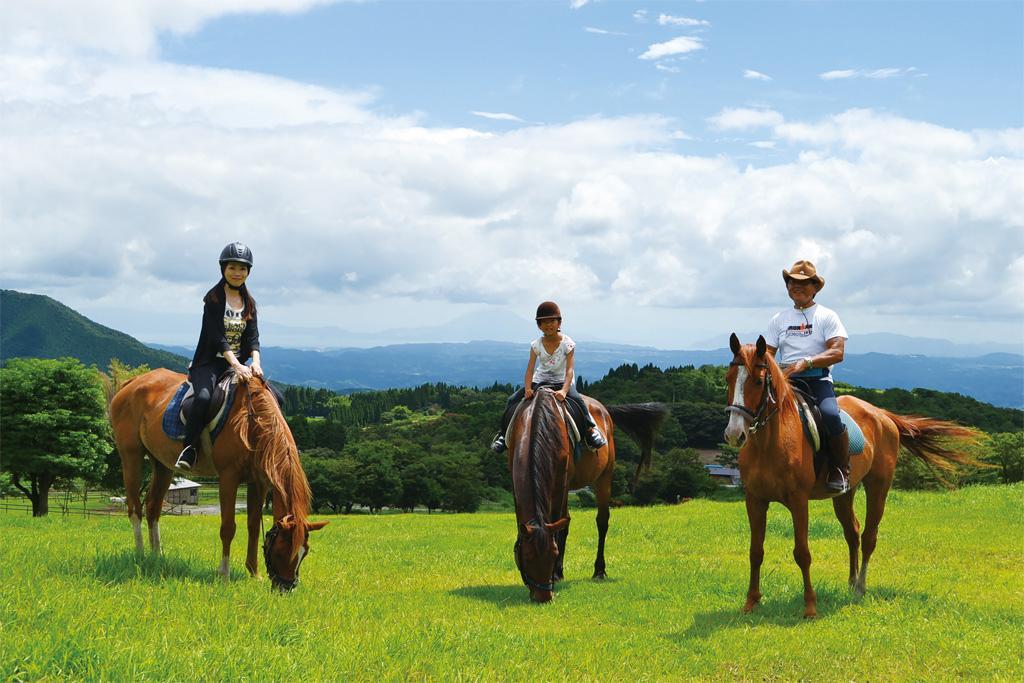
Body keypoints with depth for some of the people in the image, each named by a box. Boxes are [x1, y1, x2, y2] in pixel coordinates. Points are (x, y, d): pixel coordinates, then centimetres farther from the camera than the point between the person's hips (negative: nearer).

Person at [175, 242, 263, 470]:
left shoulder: (249, 303, 11)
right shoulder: (214, 298, -7)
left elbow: (253, 337, 2)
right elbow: (217, 337, -17)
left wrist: (255, 363, -19)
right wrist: (236, 365, -29)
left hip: (238, 364, 6)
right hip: (210, 362, -6)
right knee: (203, 397, -36)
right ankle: (189, 447, -22)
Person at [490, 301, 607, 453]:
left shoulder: (567, 343, -14)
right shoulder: (536, 344, -7)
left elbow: (569, 369, -22)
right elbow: (530, 368, -12)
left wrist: (564, 391, -38)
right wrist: (528, 388, -28)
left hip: (562, 382, -3)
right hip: (540, 381, 3)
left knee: (577, 400, -32)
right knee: (512, 400, -11)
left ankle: (590, 429, -15)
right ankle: (504, 433, 4)